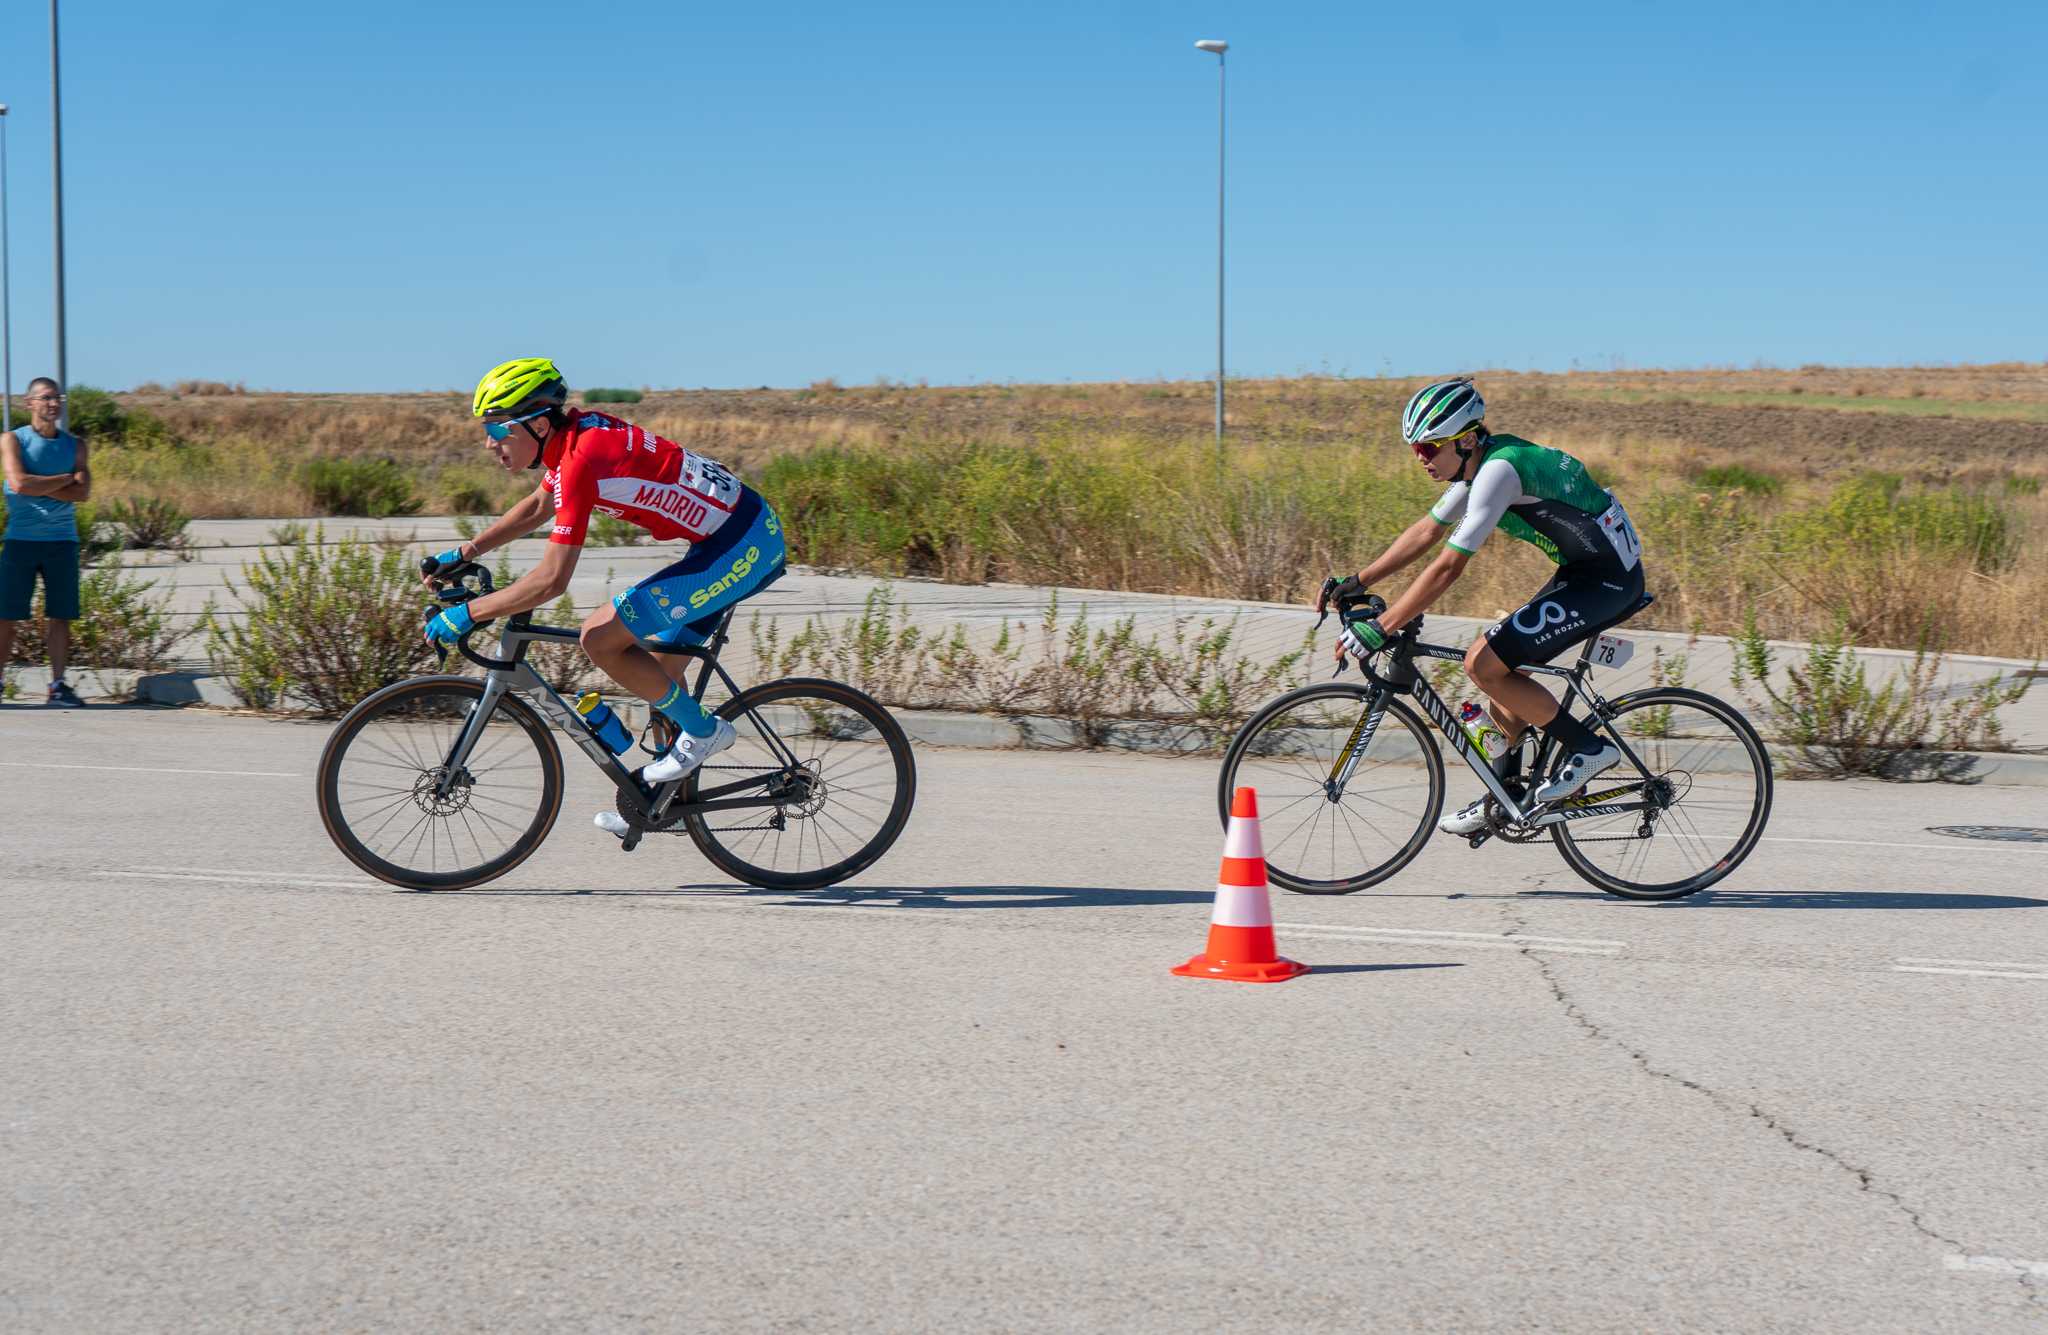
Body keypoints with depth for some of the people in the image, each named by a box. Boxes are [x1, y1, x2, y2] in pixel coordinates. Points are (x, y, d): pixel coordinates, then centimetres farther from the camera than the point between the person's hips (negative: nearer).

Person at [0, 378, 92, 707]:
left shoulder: (74, 445, 10)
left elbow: (83, 492, -3)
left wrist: (39, 488, -11)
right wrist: (66, 478, -6)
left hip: (62, 541, 3)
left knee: (60, 617, 2)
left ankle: (58, 686, 7)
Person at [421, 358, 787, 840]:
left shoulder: (581, 459, -21)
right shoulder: (574, 431, 7)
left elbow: (551, 580, -23)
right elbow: (538, 506, 27)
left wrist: (466, 613, -15)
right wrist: (465, 553, 23)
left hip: (741, 547, -10)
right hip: (750, 532, 10)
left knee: (599, 637, -11)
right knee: (656, 665, 18)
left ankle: (703, 730, 3)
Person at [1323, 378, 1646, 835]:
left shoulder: (1499, 470, -22)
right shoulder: (1479, 463, 8)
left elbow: (1448, 567, -25)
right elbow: (1427, 531, 17)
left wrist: (1379, 629, -24)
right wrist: (1357, 582, 12)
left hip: (1607, 579, -10)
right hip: (1586, 571, 10)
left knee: (1483, 664, -14)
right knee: (1499, 667, 12)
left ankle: (1588, 748, -2)